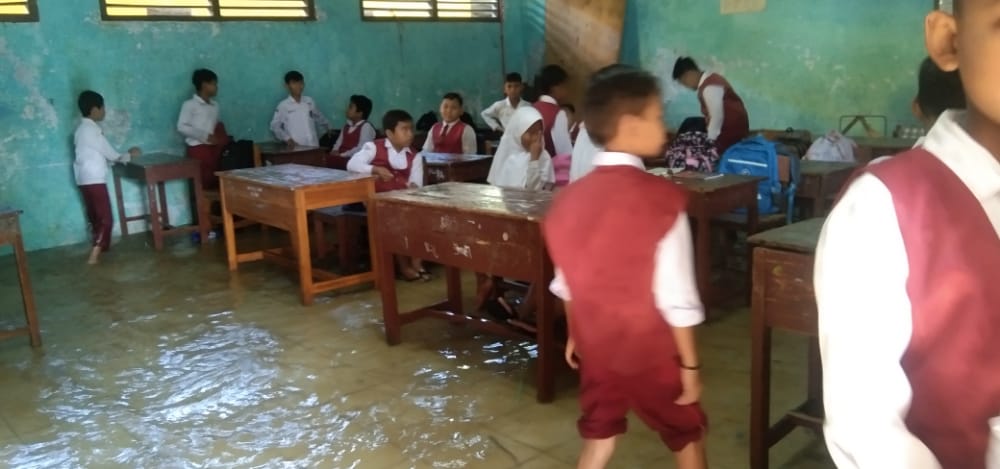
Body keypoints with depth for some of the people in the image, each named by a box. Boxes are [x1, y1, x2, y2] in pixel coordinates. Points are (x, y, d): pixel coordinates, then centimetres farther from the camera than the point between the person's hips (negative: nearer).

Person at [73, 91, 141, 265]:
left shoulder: (81, 129, 14)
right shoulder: (93, 130, -13)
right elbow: (110, 154, -9)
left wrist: (124, 155, 18)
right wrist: (129, 155, 8)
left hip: (84, 179, 9)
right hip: (94, 179, -9)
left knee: (95, 217, 18)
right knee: (105, 218, -7)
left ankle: (99, 247, 28)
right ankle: (94, 255, -14)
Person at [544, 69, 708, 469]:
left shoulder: (570, 197, -4)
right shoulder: (663, 199, -21)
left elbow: (566, 282, 5)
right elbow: (676, 294, -18)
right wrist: (690, 364, -8)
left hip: (595, 346, 5)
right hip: (650, 351, -4)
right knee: (688, 437, 18)